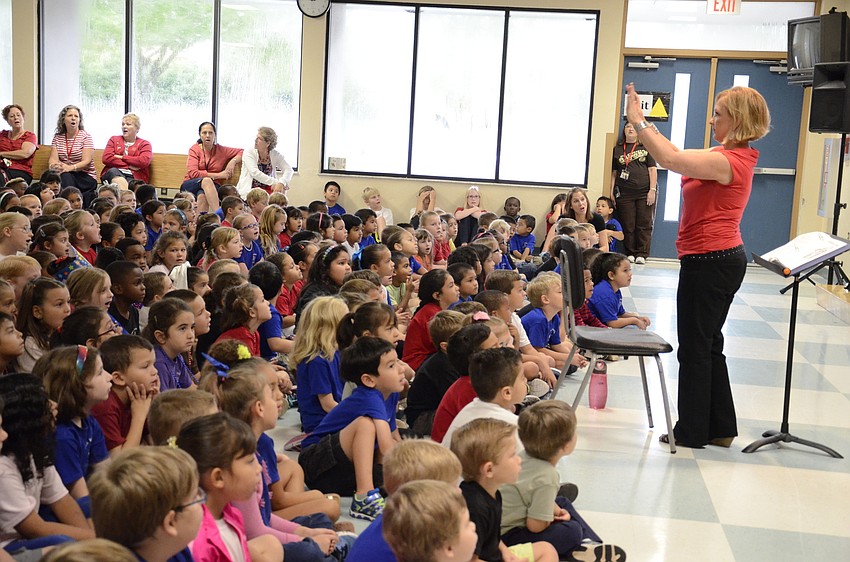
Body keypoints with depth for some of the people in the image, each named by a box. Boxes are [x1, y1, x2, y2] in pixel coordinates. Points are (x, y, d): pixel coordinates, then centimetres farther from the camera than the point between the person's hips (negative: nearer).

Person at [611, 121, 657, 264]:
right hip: (625, 193, 2)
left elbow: (652, 169, 3)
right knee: (627, 225, 1)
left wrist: (652, 190, -6)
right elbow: (614, 172, 13)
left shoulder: (646, 147, 7)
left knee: (644, 225, -3)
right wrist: (611, 193, 6)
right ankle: (630, 254, 9)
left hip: (645, 193, -2)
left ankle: (641, 254, 1)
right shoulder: (617, 149, 13)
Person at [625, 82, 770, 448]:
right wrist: (640, 122, 10)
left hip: (709, 261, -10)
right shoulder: (733, 157, 12)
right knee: (708, 343, 18)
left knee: (695, 346, 1)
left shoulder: (728, 161, -19)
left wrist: (638, 120, -19)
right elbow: (674, 157, 14)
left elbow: (671, 159, -28)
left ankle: (692, 431, 13)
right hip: (724, 258, 10)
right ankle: (721, 428, 27)